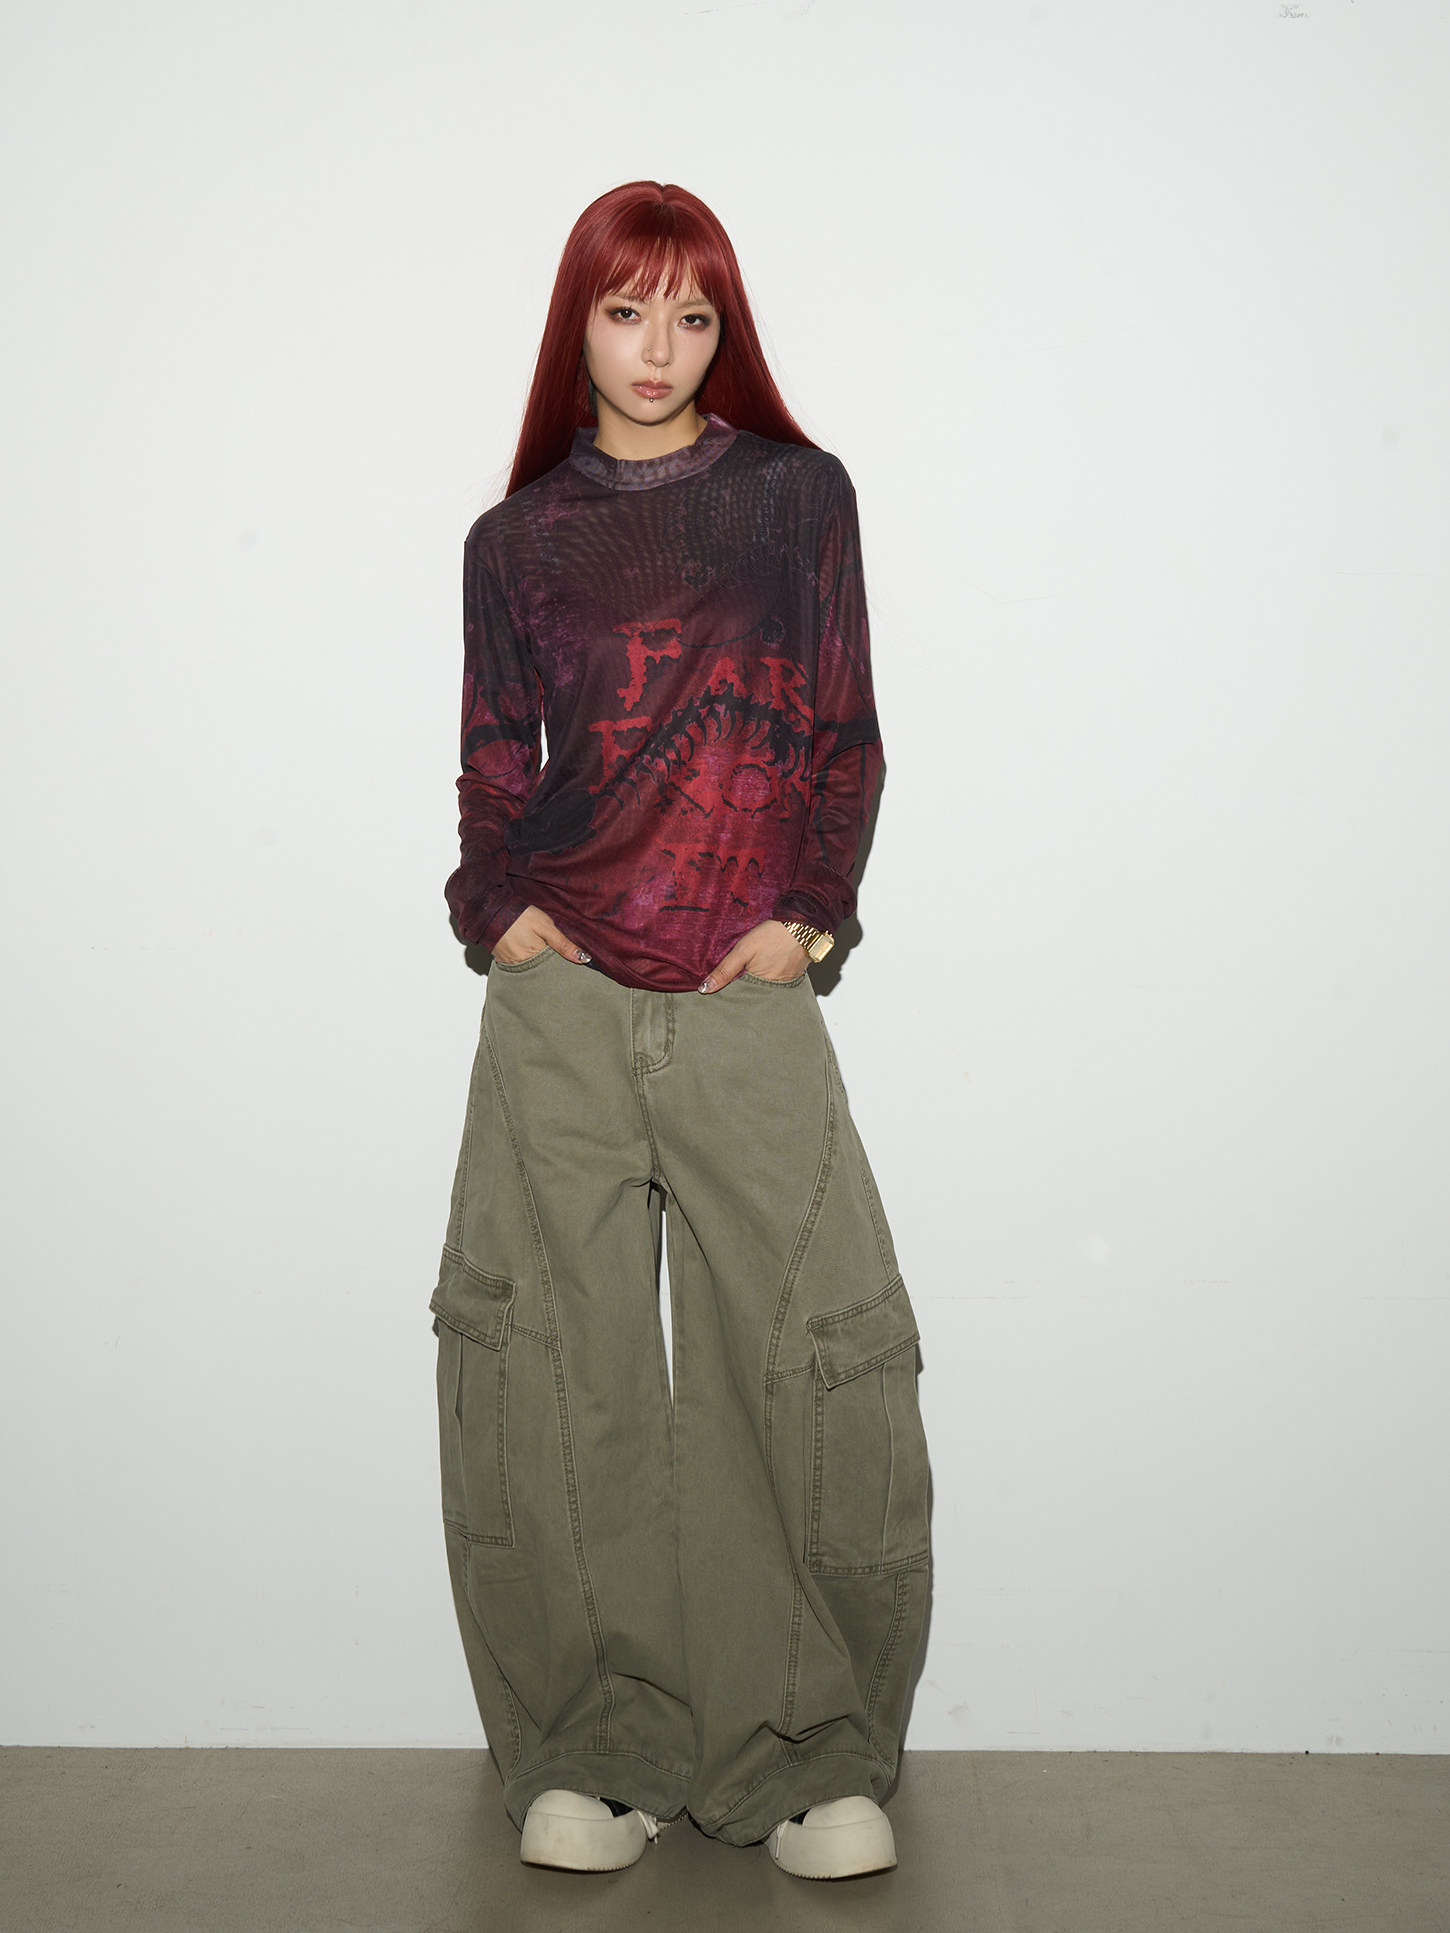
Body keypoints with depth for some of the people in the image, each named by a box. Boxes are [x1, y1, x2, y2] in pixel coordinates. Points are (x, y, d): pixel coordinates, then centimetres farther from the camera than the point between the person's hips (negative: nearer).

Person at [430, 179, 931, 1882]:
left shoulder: (799, 494, 11)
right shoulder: (517, 539, 14)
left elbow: (843, 736, 10)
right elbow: (492, 762, 16)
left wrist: (806, 911, -3)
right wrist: (501, 905, -1)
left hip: (749, 995, -1)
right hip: (558, 997, 1)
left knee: (813, 1353, -6)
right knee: (552, 1369, -1)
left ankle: (814, 1758, 10)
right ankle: (591, 1754, 14)